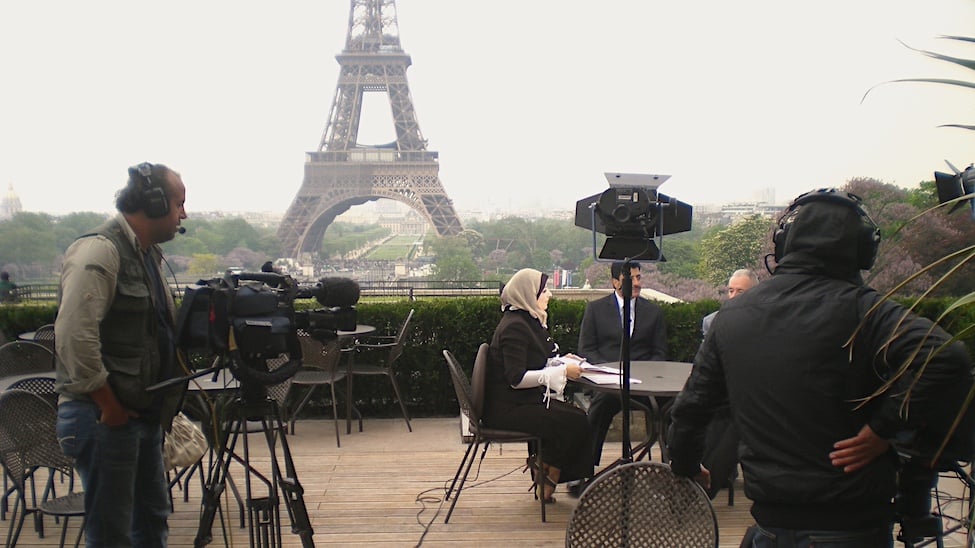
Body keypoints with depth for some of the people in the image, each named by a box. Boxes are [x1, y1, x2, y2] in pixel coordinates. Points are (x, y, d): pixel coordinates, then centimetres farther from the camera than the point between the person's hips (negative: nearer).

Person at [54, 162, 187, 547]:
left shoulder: (147, 254, 14)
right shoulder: (99, 251, -16)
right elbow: (74, 335, -26)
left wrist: (164, 404, 14)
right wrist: (108, 406, -20)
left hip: (143, 412, 9)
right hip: (105, 417, -9)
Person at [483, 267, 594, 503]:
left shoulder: (528, 321, 14)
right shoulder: (514, 326, -19)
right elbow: (516, 379, -25)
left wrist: (560, 361, 5)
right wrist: (562, 371, -23)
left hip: (525, 400, 10)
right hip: (508, 408, -10)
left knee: (579, 416, -2)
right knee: (575, 422, -14)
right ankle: (545, 484, 4)